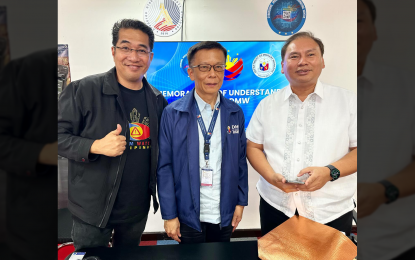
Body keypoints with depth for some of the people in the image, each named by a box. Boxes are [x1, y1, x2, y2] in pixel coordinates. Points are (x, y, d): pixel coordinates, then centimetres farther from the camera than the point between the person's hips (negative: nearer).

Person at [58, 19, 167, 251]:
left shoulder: (157, 99, 2)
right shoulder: (83, 90, -13)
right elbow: (60, 136, -11)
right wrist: (96, 146, -27)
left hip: (138, 209, 5)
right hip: (93, 210, -4)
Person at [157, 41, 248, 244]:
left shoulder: (235, 113, 0)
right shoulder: (173, 114, -10)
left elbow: (240, 160, 6)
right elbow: (164, 167, -8)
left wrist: (241, 202, 5)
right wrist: (169, 215, -8)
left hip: (225, 215, 3)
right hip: (188, 215, -2)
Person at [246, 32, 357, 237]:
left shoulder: (347, 101, 0)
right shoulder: (267, 104, 4)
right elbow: (253, 147, 5)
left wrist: (330, 172, -18)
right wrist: (272, 176, -12)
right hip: (276, 207, 2)